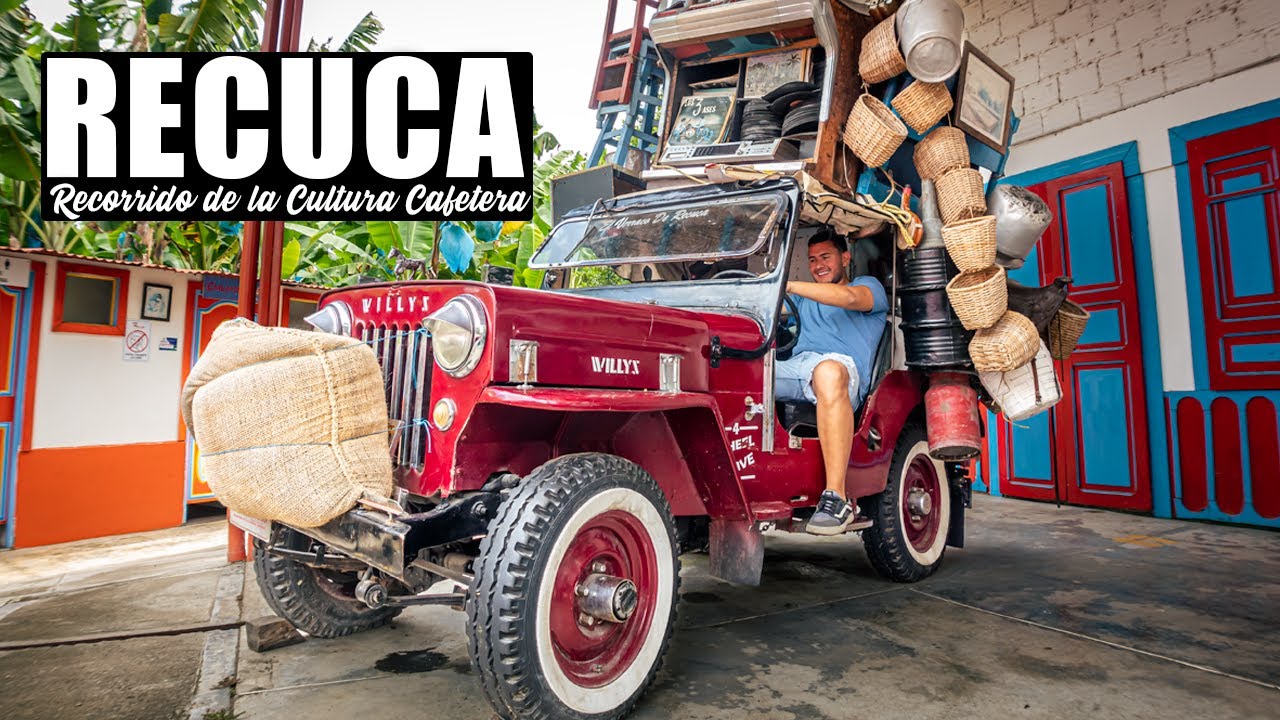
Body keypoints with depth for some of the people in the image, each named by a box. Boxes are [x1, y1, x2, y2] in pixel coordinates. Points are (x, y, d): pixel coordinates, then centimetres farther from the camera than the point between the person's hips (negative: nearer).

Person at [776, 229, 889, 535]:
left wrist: (787, 285, -15)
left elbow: (850, 298, -5)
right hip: (794, 366, 5)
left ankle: (836, 499, -44)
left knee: (828, 371, -44)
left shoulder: (870, 285, 20)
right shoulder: (805, 297, 40)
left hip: (841, 365, -5)